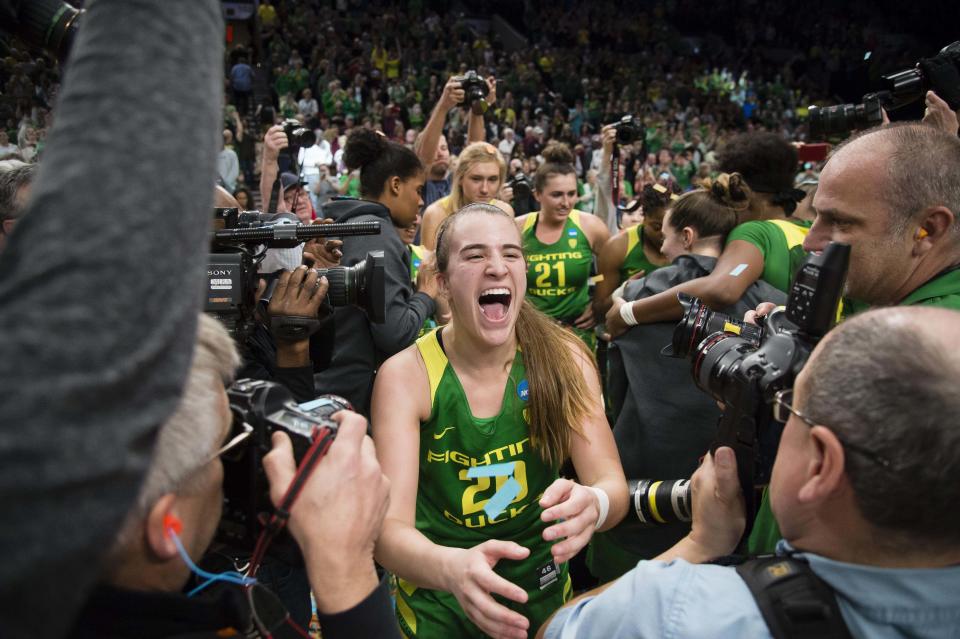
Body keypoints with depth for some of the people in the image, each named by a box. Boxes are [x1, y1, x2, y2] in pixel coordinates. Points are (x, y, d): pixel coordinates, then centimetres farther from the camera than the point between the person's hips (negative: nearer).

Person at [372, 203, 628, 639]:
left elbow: (613, 484, -17)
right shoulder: (405, 375, -20)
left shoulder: (565, 359, -15)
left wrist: (592, 505, -41)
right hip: (437, 598, -1)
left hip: (540, 587, 2)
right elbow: (390, 526, -26)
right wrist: (452, 567, -48)